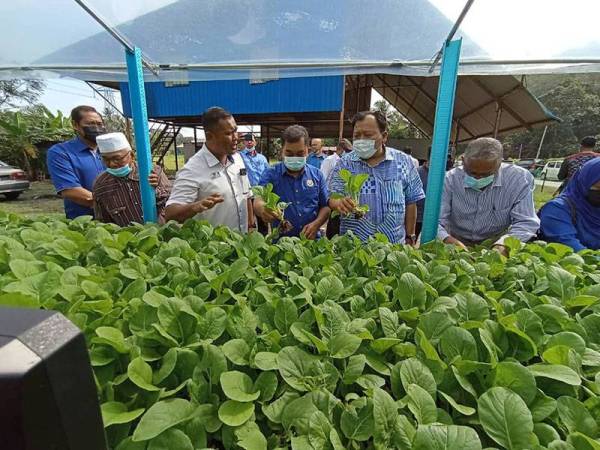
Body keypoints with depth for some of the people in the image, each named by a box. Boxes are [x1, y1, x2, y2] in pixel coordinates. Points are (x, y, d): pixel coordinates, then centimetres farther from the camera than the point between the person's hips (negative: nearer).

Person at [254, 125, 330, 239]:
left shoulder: (317, 175, 9)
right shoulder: (271, 174, 2)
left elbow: (326, 206, 11)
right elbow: (258, 202, -9)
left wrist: (316, 224, -9)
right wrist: (263, 210, -32)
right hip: (280, 239, -1)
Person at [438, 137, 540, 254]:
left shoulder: (520, 178, -12)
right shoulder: (449, 180, -16)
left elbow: (525, 222, -15)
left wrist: (502, 246, -35)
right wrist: (448, 240, -43)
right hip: (457, 243, -2)